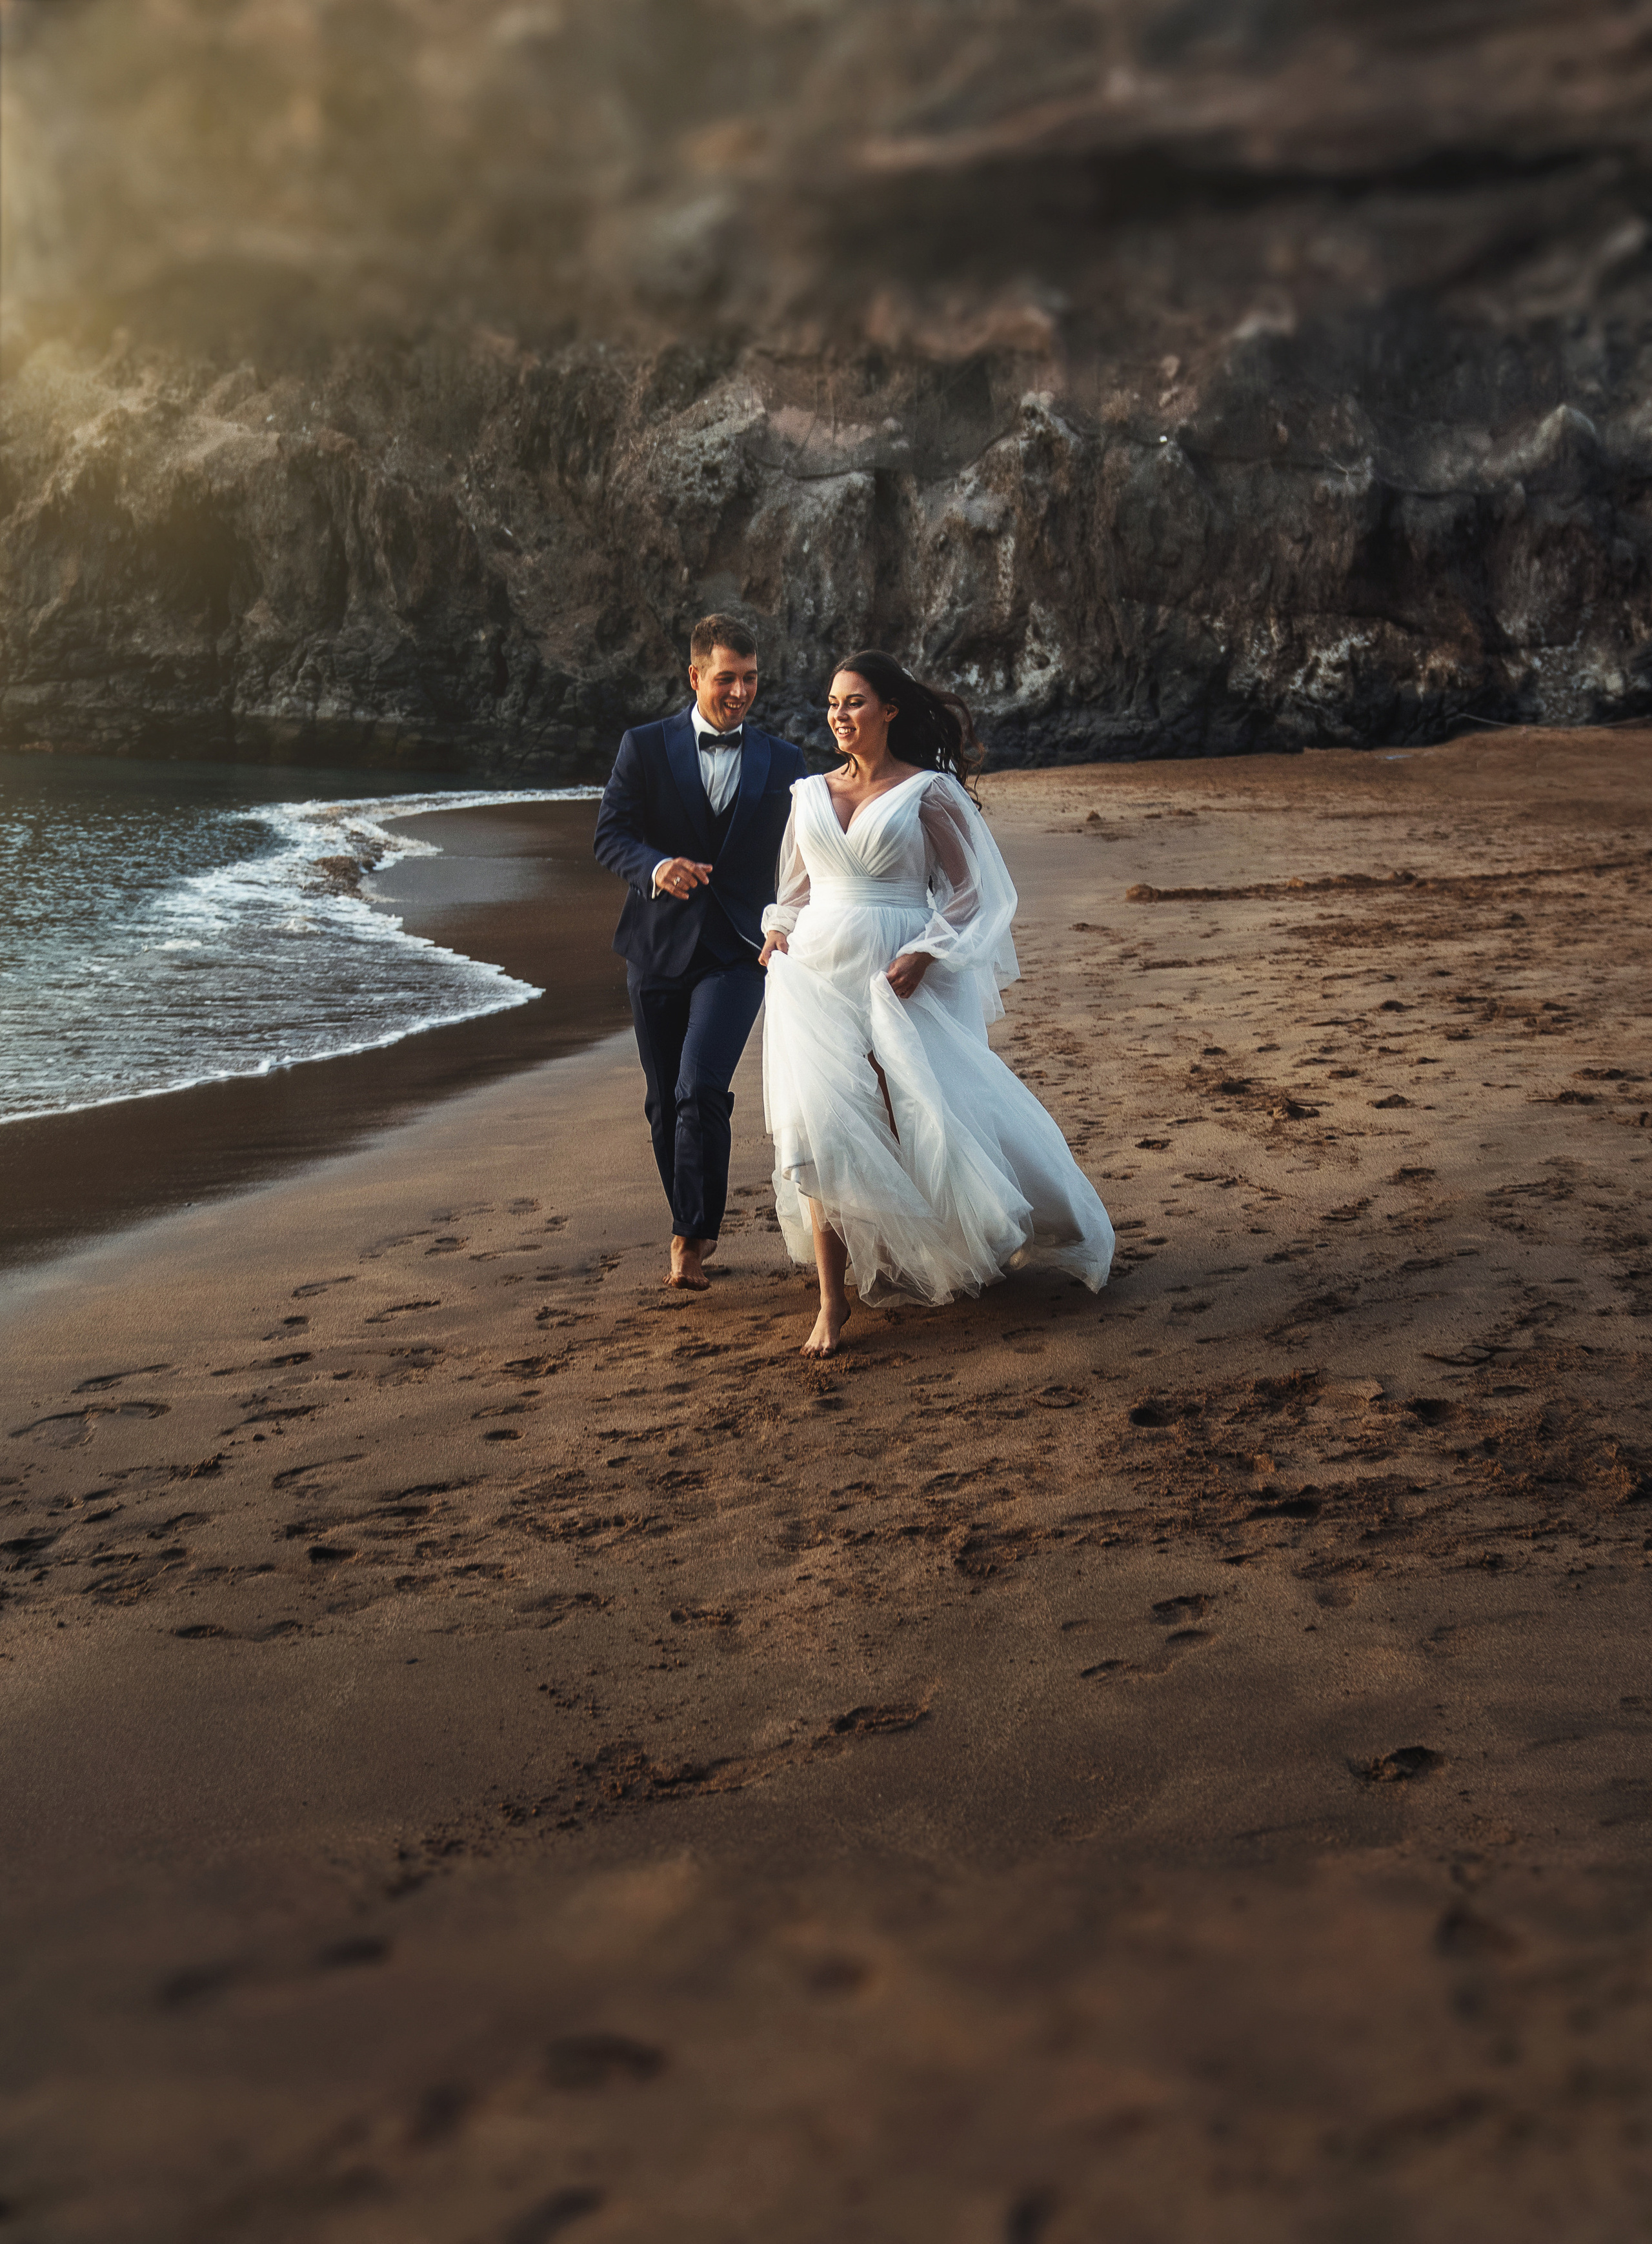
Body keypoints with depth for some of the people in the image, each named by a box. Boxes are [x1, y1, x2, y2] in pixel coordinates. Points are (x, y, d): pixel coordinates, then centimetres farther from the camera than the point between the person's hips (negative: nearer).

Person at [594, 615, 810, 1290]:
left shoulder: (784, 762, 6)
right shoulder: (644, 747, 2)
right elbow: (610, 836, -5)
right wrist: (656, 867, -25)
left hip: (737, 952, -1)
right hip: (658, 946, 2)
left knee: (702, 1089, -19)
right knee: (664, 1103, 9)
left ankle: (692, 1236, -8)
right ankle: (692, 1228, 26)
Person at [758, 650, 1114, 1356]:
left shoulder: (930, 792, -2)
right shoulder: (811, 794, 12)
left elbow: (971, 893, -1)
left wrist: (925, 954, -15)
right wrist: (778, 929, 4)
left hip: (899, 981, -4)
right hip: (815, 977, 4)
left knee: (929, 1121, -2)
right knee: (821, 1131, -5)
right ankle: (833, 1303, 0)